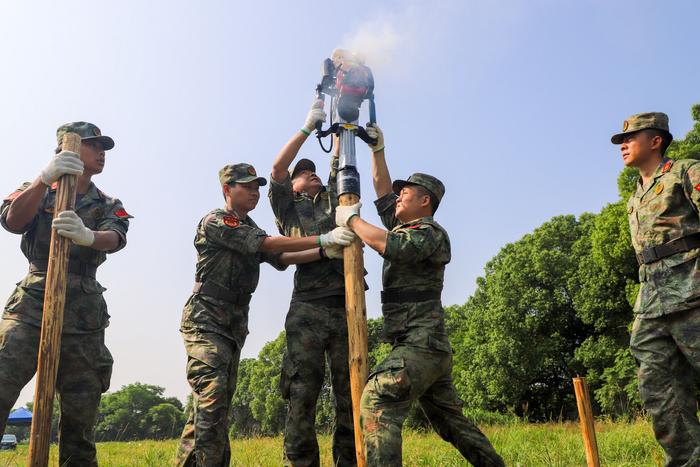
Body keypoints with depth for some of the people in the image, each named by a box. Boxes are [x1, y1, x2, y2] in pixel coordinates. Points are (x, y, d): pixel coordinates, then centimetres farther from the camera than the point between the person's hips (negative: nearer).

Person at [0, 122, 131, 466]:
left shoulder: (109, 205, 15)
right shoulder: (38, 191, 13)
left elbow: (115, 239, -8)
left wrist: (87, 235, -31)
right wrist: (46, 178, -24)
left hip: (84, 316, 2)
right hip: (32, 302, -2)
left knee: (81, 414, 4)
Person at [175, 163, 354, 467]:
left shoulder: (250, 230, 21)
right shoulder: (215, 222, -7)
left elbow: (280, 258, 5)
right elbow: (268, 244, -19)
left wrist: (324, 252, -10)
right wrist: (323, 239, -24)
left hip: (233, 327, 8)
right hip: (206, 322, -8)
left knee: (206, 409, 9)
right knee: (212, 396, -18)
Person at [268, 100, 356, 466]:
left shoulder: (332, 199, 25)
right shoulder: (288, 208, 16)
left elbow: (338, 161, 21)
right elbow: (277, 168, 4)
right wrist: (308, 126, 3)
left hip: (347, 309, 3)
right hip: (308, 309, -3)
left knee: (351, 398, 3)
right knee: (301, 398, -4)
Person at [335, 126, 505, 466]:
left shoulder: (431, 234, -8)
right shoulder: (403, 227, 18)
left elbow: (389, 246, -24)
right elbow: (383, 192, 25)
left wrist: (351, 219, -11)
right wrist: (377, 150, 21)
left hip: (421, 345, -10)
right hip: (430, 347, 10)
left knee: (376, 402, -22)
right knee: (452, 422, 15)